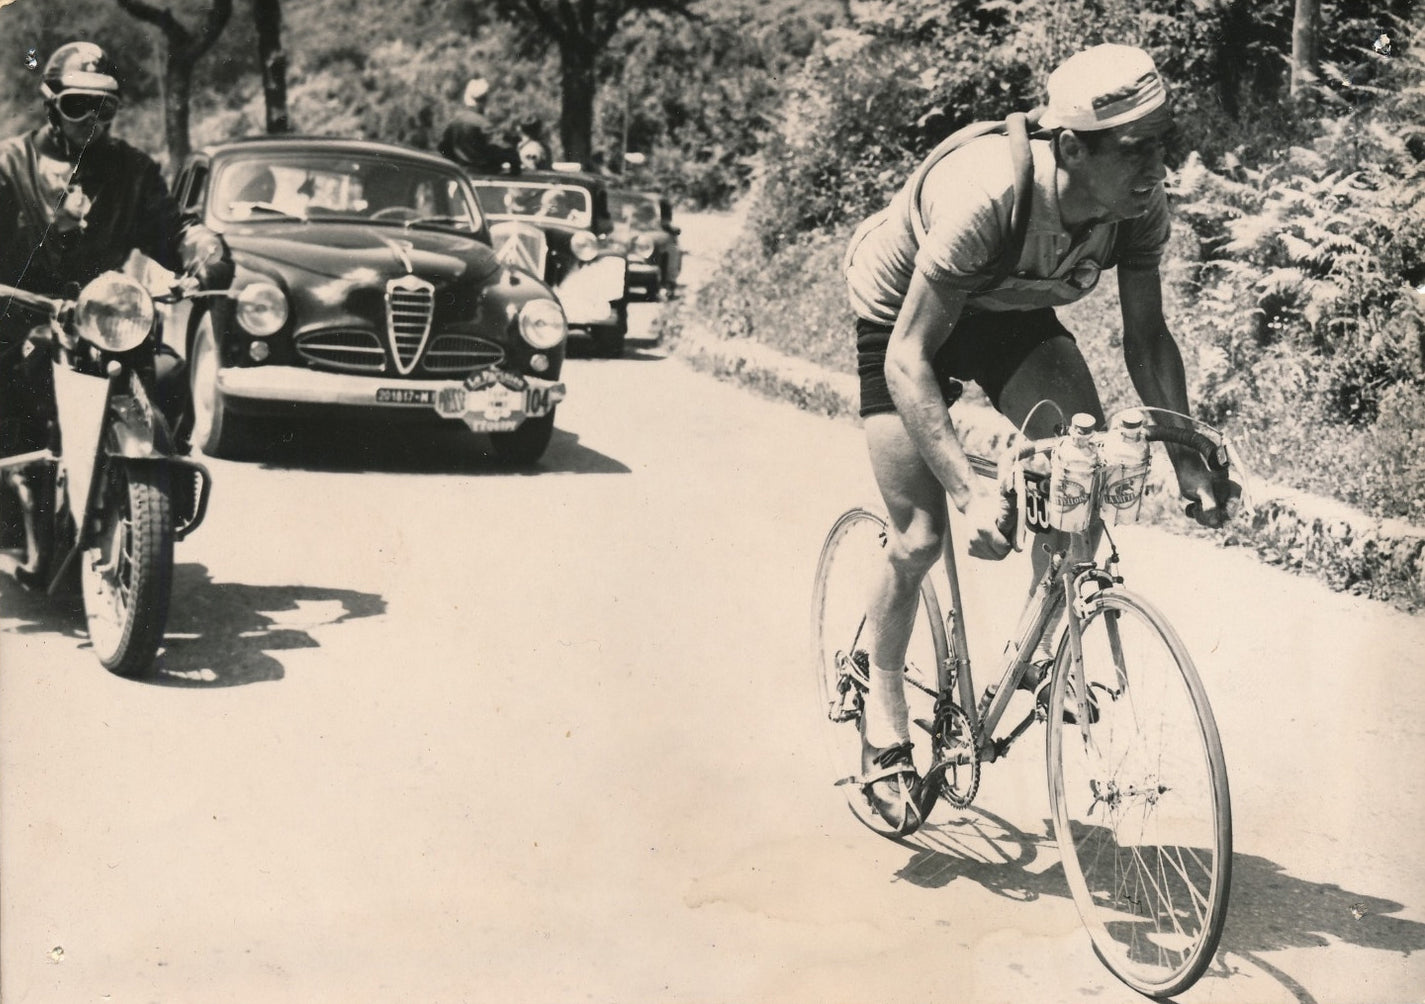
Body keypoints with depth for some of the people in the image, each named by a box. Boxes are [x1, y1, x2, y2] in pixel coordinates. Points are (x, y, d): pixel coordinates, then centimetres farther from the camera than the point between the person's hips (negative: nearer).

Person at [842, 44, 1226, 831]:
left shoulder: (1139, 201, -24)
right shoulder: (986, 193, -40)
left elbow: (1146, 336, -10)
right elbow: (908, 361, -38)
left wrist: (1187, 458, -21)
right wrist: (971, 493, -45)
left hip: (1007, 310, 5)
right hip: (901, 315, -4)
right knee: (919, 537, -9)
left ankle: (1040, 642, 0)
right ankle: (883, 720, 14)